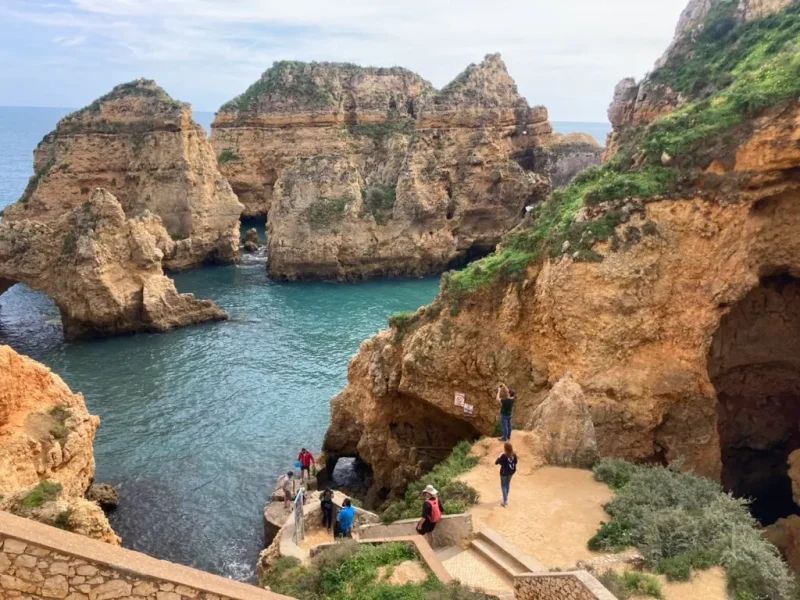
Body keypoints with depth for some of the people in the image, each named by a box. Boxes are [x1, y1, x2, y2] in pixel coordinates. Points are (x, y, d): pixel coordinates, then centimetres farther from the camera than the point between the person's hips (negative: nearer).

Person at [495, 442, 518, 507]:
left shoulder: (503, 456, -27)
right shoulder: (514, 454, -11)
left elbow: (496, 462, -18)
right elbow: (515, 462, 7)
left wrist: (499, 457, -2)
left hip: (504, 472, -5)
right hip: (511, 471, 5)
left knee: (503, 486, 9)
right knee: (508, 484, 25)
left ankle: (505, 501, 5)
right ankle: (506, 497, 42)